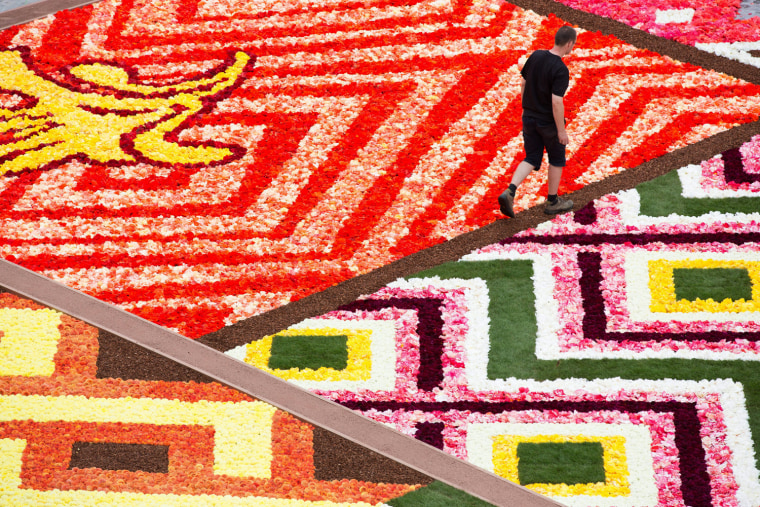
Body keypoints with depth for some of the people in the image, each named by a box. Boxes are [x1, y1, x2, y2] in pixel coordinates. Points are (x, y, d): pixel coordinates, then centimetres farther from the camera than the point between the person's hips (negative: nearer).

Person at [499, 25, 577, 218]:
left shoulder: (535, 56, -4)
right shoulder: (560, 70, -24)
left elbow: (524, 84, 6)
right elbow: (556, 102, -25)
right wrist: (561, 130, -16)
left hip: (529, 117, 6)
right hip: (549, 122, -6)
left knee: (531, 159, 13)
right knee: (556, 160, 16)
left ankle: (509, 192, -8)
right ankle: (552, 201, 27)